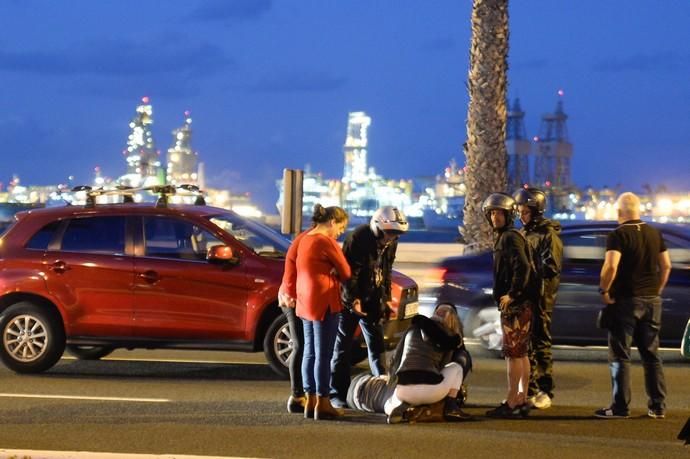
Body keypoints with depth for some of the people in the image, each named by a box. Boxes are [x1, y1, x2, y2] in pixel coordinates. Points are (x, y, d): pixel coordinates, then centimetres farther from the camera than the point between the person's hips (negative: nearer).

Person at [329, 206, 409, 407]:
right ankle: (337, 393, 2)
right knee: (343, 347, -1)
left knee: (377, 345, 6)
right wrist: (353, 299, -21)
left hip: (372, 301, 7)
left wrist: (385, 299, 10)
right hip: (350, 300, -7)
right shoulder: (358, 238, -18)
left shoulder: (390, 243, 4)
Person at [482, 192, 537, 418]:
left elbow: (522, 267, -25)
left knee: (513, 353, -9)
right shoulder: (505, 237, 19)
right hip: (518, 304, 11)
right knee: (521, 353, 12)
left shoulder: (510, 237, -13)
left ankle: (512, 403, -8)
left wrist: (511, 294, -20)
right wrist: (505, 295, 15)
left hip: (515, 304, -11)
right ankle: (522, 400, 18)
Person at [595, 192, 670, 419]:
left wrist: (604, 291, -11)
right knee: (651, 354, 12)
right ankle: (658, 406, 12)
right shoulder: (655, 234, 7)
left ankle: (620, 407, 0)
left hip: (625, 300, -6)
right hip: (652, 301, 6)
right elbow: (666, 266, 10)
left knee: (620, 356, 1)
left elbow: (611, 266, -23)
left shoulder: (618, 235, -12)